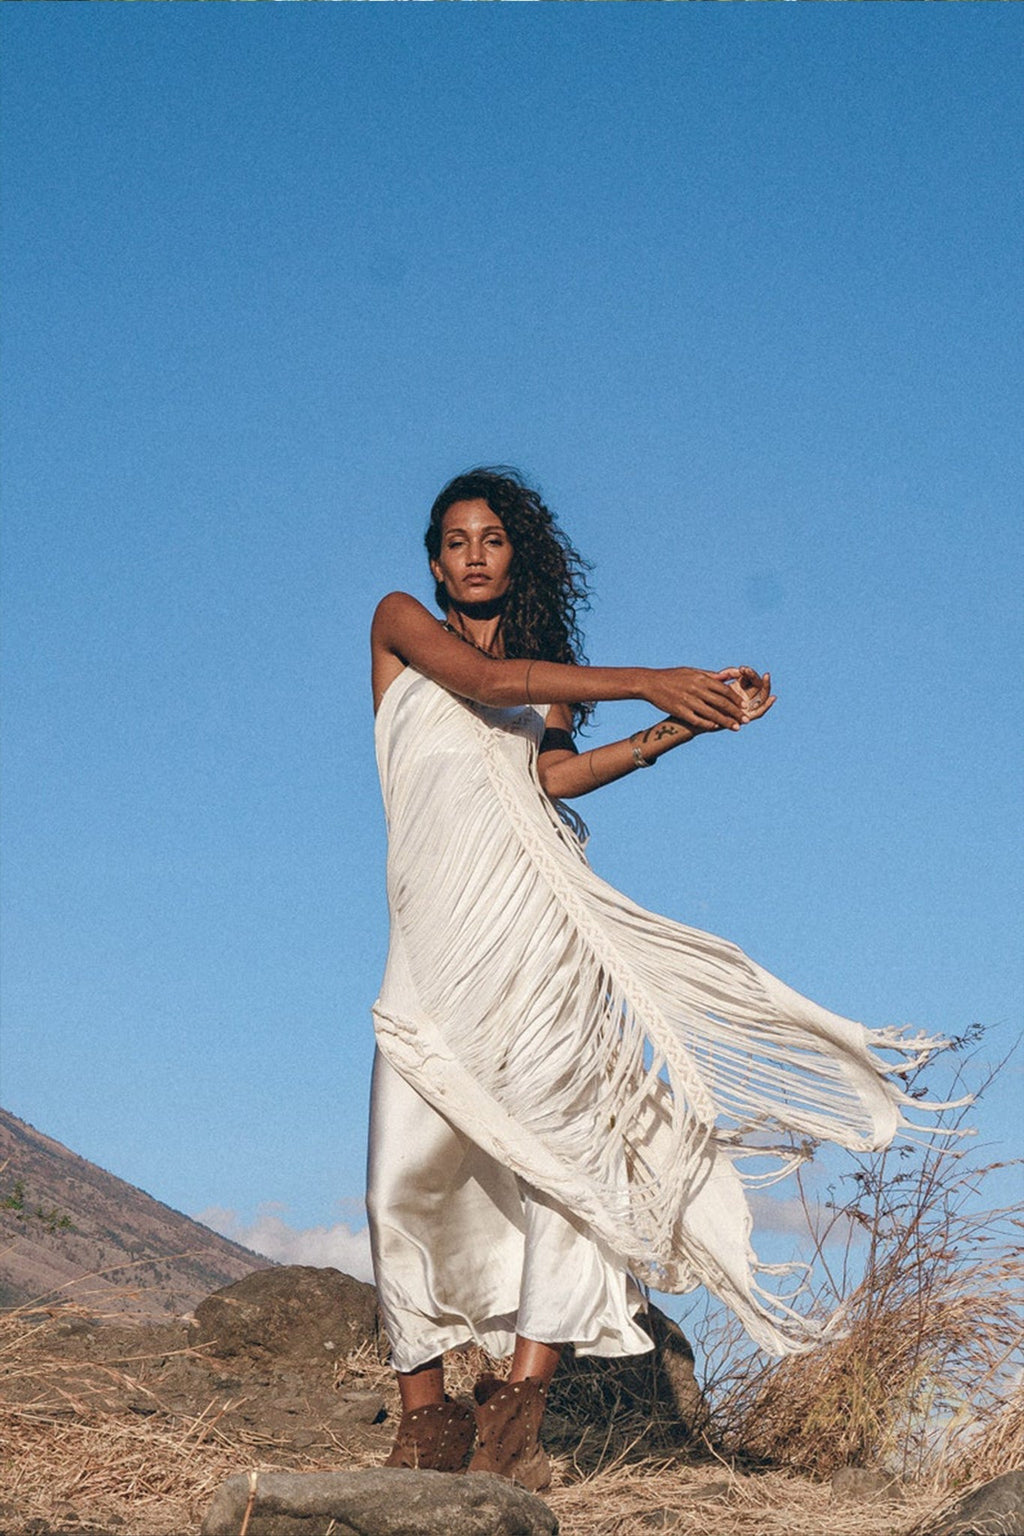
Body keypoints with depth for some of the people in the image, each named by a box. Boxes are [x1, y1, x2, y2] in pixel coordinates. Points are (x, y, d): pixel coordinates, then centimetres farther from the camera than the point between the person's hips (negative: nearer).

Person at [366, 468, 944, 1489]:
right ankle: (425, 1417, 4)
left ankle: (519, 1405, -17)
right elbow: (482, 682, -2)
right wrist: (643, 682, -6)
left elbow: (552, 772, 5)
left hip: (533, 917, 2)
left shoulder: (547, 667, 24)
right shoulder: (402, 623, 18)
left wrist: (683, 727, -4)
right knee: (404, 1178, -8)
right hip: (438, 935, -2)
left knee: (565, 1145, -14)